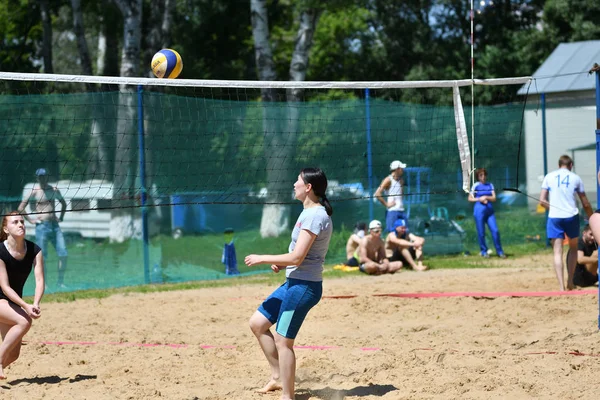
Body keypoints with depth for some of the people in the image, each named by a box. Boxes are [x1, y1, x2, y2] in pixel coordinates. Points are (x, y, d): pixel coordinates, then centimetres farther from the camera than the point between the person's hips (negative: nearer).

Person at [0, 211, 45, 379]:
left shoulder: (34, 250, -9)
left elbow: (40, 280, -17)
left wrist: (35, 304, -35)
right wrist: (26, 306, -34)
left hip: (13, 302, 6)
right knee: (24, 321, -32)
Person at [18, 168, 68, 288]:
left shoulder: (54, 190, 9)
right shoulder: (34, 192, -4)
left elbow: (63, 203, 28)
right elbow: (20, 209, -3)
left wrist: (61, 217, 16)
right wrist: (30, 220, -7)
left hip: (54, 225, 4)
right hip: (42, 227, -4)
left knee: (63, 254, -3)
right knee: (42, 257, -1)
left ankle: (60, 282, 7)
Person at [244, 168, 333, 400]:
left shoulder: (314, 215, -18)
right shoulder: (311, 212, 13)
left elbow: (296, 258, -23)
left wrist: (262, 259, -13)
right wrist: (282, 263, 8)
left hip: (303, 287, -10)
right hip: (294, 283, 10)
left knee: (282, 341, -6)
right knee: (257, 323, 14)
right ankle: (278, 377, 20)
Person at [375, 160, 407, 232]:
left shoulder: (401, 181, 15)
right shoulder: (388, 180, -8)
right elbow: (377, 194, -16)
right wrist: (386, 204, -14)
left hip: (401, 210, 8)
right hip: (392, 210, -8)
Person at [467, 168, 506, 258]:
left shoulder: (490, 185, 11)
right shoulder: (476, 186, 0)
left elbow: (494, 198, 5)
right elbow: (470, 198, 3)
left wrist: (486, 197, -11)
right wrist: (479, 199, -12)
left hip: (489, 210, 3)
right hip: (479, 210, -3)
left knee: (495, 231, -4)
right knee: (481, 232, 0)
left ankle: (499, 251, 4)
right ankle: (483, 251, 14)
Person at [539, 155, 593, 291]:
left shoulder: (549, 177, 7)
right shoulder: (575, 178, 7)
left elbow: (542, 201, 2)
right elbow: (585, 203, 9)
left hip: (554, 218, 0)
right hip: (571, 217, 0)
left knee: (557, 252, -1)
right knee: (573, 249, 20)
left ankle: (561, 286, -12)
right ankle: (570, 283, 14)